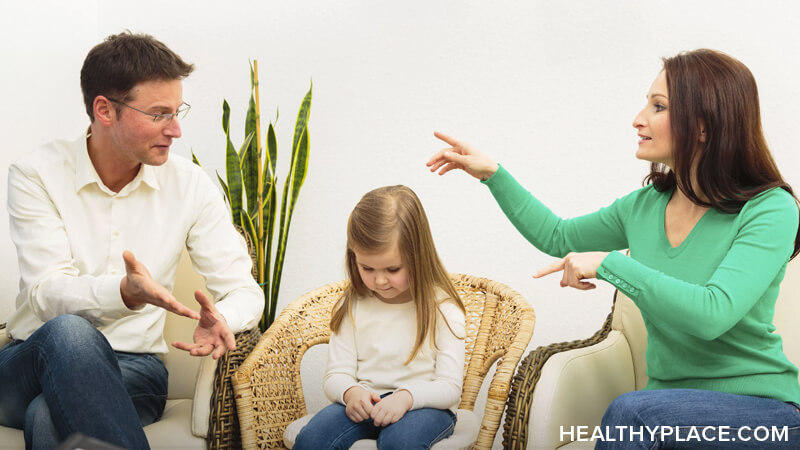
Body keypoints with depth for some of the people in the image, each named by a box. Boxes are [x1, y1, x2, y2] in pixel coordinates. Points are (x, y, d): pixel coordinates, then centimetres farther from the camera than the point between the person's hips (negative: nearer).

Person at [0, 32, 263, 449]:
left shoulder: (190, 185, 1)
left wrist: (221, 320, -25)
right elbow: (46, 294, -16)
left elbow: (243, 289, 1)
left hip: (131, 367, -1)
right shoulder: (34, 175, -5)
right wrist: (125, 292, -37)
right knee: (68, 332, -36)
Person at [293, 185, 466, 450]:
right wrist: (351, 392, -18)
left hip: (425, 406, -3)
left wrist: (407, 396, -26)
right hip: (365, 405, 3)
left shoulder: (442, 309, -3)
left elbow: (450, 387, -6)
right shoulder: (352, 307, 7)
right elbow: (336, 375, 7)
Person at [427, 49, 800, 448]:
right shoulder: (645, 206, 4)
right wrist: (492, 174, 14)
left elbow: (713, 314, -28)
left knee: (629, 413, -32)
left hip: (759, 406, -5)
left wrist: (608, 263, -24)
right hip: (670, 403, 5)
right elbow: (557, 237, 21)